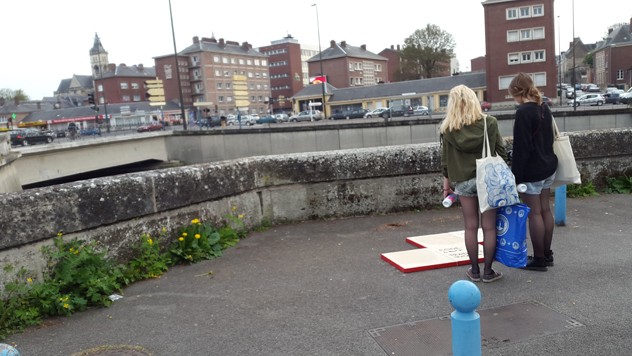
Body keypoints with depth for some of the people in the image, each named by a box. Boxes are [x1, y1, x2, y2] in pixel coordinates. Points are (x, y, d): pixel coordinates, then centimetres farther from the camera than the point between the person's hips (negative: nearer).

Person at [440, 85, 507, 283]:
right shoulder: (489, 123, -4)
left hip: (464, 181, 1)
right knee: (489, 227, 6)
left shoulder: (448, 129, -3)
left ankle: (474, 271, 18)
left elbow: (445, 161, 1)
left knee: (471, 227, 10)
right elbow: (501, 153, -2)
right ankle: (488, 272, 13)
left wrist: (446, 186, 9)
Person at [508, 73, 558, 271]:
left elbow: (521, 147, -20)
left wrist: (516, 175, -15)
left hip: (532, 171, -9)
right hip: (548, 167, 9)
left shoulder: (524, 112, -18)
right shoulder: (545, 109, 9)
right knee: (545, 210, 15)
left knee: (534, 213, 0)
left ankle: (539, 259, 9)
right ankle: (547, 254, 26)